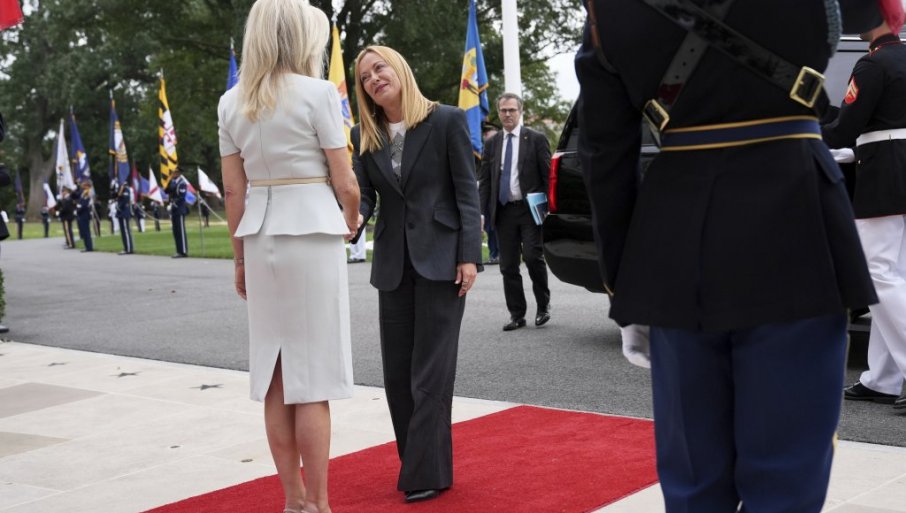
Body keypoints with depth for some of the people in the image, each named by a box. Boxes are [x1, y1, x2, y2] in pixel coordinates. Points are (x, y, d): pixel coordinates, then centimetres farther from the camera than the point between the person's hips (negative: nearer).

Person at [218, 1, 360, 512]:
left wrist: (241, 258, 16)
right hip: (312, 237, -5)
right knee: (313, 377, -1)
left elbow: (234, 191, 9)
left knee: (275, 376, 9)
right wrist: (352, 221, 13)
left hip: (261, 239, 5)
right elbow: (345, 181, -6)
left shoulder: (232, 103, 8)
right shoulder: (318, 93, -7)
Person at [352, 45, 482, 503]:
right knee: (397, 371, 8)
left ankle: (426, 474, 0)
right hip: (393, 263, 5)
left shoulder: (447, 121, -6)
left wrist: (469, 255, -12)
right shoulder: (364, 136, 7)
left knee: (431, 369, -4)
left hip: (440, 258, -5)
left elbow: (467, 192, -6)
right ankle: (416, 461, 19)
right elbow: (364, 193, 3)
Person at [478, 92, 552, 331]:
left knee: (533, 256, -12)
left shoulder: (536, 139, 2)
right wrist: (482, 212, 1)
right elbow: (484, 180, 11)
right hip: (503, 211, 4)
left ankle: (543, 305, 8)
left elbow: (548, 175, 0)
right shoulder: (492, 144, 12)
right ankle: (516, 314, 12)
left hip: (530, 209, -4)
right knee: (508, 266, 4)